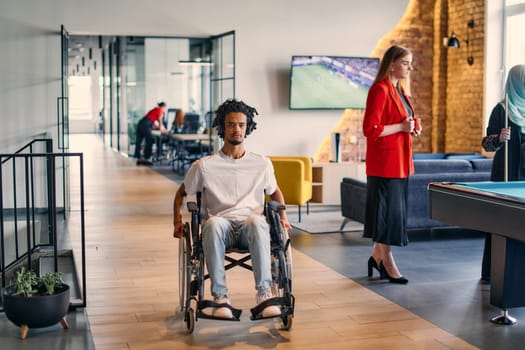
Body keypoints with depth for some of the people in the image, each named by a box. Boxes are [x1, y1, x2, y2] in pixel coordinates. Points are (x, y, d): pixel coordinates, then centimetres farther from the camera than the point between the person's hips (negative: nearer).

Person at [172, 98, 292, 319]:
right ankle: (220, 295, -35)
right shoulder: (204, 166, 11)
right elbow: (181, 194, 22)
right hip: (222, 225, 0)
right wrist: (177, 222, 7)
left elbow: (275, 192, 31)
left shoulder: (262, 164, 17)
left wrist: (283, 216, 12)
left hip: (249, 223, 1)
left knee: (258, 222, -38)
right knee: (213, 223, -39)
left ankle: (264, 292, -38)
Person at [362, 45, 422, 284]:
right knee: (387, 210, -2)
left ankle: (377, 256, 27)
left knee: (393, 210, 14)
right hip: (384, 160, -10)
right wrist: (401, 127, -18)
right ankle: (388, 264, 9)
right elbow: (370, 129, -20)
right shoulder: (380, 90, -14)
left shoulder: (399, 90, 14)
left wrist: (413, 128, 7)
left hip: (400, 161, 10)